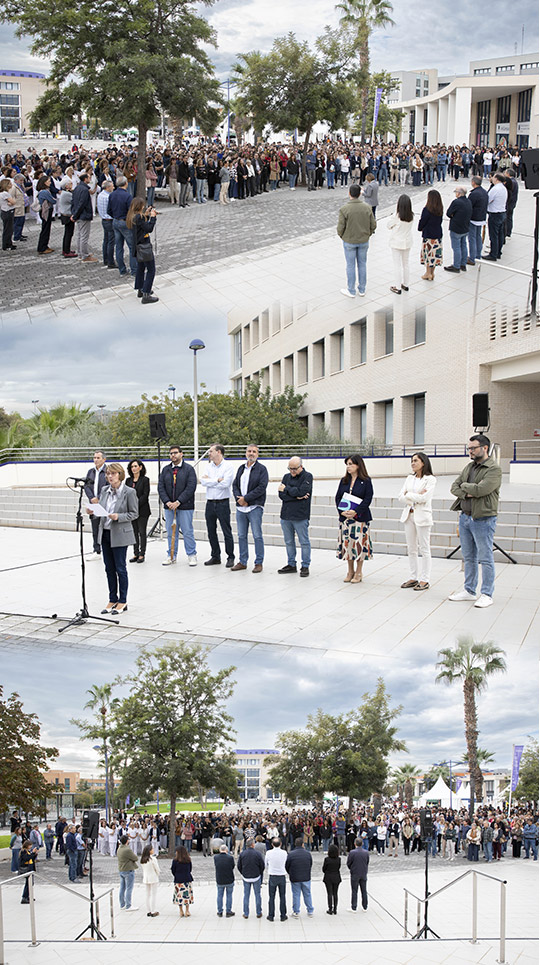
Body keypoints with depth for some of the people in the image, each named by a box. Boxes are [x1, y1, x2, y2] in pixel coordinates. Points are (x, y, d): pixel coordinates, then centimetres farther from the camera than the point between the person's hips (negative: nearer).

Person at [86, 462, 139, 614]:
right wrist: (92, 511, -5)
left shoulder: (129, 492, -10)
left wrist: (118, 517, -21)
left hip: (120, 535, -6)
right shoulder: (105, 491, 7)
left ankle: (122, 601, 10)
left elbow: (134, 513, -8)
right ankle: (112, 600, 20)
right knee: (109, 568, 11)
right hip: (105, 533, 6)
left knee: (120, 568, 0)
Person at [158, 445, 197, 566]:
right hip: (169, 506, 4)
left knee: (187, 532, -1)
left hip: (185, 507, -4)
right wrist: (167, 502, -8)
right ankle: (171, 555, 17)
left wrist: (178, 502, -16)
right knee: (171, 532, 8)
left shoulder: (189, 469, -2)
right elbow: (161, 487, 7)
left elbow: (191, 487, -11)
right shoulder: (165, 470, 11)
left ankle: (192, 555, 8)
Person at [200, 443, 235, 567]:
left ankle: (230, 558, 4)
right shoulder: (209, 466, 11)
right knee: (211, 531, 10)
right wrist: (217, 480, -12)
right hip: (210, 503, 6)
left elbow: (225, 483, -17)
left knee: (227, 531, -4)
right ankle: (215, 557, 20)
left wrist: (209, 481, -7)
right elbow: (203, 481, -2)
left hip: (222, 503, -6)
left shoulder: (228, 466, -5)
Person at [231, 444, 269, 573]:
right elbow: (235, 485, 12)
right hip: (240, 507, 6)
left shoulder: (261, 469, -3)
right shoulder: (241, 468, 15)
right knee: (241, 536, 10)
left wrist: (246, 498, -14)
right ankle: (242, 562, 18)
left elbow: (262, 487, -13)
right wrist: (238, 498, -7)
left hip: (255, 507, -6)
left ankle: (259, 563, 3)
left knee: (257, 536, -3)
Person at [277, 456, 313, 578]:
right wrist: (296, 497, -12)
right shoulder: (286, 477, 12)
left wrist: (286, 489, -6)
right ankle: (291, 565, 21)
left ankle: (305, 566, 6)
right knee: (289, 542, 12)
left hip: (300, 516, -6)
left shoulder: (307, 476, -4)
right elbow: (281, 494, 1)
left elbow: (301, 491, -19)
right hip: (286, 515, 6)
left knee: (304, 542, 0)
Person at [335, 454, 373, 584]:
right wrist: (342, 511, -7)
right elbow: (338, 497, 9)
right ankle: (350, 572, 16)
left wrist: (355, 512, -18)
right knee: (347, 543, 5)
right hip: (345, 517, 4)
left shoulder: (366, 481, -3)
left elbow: (368, 499, -9)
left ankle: (358, 573, 5)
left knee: (359, 543, -4)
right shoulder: (344, 481, 11)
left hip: (360, 517, -4)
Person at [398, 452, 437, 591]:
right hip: (409, 515, 6)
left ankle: (424, 580, 2)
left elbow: (424, 498, -18)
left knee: (424, 549, -1)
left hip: (422, 516, -6)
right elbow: (401, 497, 5)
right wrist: (416, 497, -10)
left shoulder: (430, 479, -6)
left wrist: (408, 495, -6)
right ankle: (413, 578, 17)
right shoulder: (410, 478, 12)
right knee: (411, 549, 10)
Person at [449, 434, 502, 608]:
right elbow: (454, 487, 8)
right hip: (465, 517, 8)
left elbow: (480, 489, -23)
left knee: (485, 559, -2)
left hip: (483, 519, -8)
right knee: (468, 557, 15)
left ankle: (487, 594, 4)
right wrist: (467, 494, -12)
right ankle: (469, 590, 25)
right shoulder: (469, 467, 13)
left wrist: (464, 485, -5)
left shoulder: (494, 469, -11)